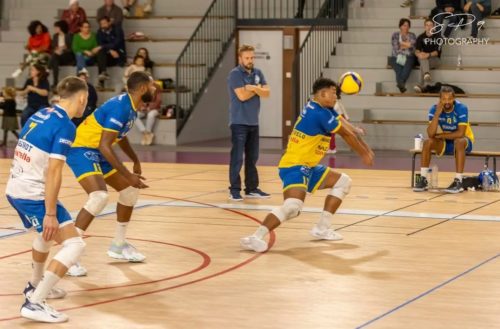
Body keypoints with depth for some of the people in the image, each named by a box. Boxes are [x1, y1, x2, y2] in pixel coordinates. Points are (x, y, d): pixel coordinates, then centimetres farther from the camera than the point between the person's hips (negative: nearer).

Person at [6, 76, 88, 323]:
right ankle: (34, 304, -17)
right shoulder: (65, 125, -14)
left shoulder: (40, 115, 11)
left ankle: (35, 285, 49)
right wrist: (50, 213, -21)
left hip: (14, 189, 9)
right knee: (74, 244, -11)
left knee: (47, 233, 34)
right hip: (33, 194, -9)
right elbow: (54, 172, -21)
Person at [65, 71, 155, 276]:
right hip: (82, 150, -10)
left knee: (130, 190, 15)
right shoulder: (120, 107, -25)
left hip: (98, 152, 10)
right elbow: (104, 145, -30)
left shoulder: (131, 107, 6)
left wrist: (135, 161, 27)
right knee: (99, 197, -28)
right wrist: (128, 175, -29)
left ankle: (118, 245, 29)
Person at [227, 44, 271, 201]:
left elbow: (266, 93, 1)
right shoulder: (235, 74, -10)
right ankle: (234, 190, -3)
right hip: (239, 122, -7)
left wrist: (254, 88, -17)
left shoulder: (257, 73, 10)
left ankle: (252, 188, 17)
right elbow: (242, 95, -20)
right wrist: (258, 89, -5)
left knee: (252, 157, 10)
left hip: (254, 122, 7)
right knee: (237, 158, -7)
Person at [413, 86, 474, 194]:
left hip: (464, 141, -3)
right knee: (427, 142, -22)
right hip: (445, 142, 3)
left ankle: (458, 181, -36)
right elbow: (431, 134, -26)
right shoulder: (434, 109, -14)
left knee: (459, 142, -37)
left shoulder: (461, 108, -23)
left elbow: (460, 133, -28)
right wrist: (437, 113, -33)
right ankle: (423, 179, -18)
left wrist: (440, 135, -21)